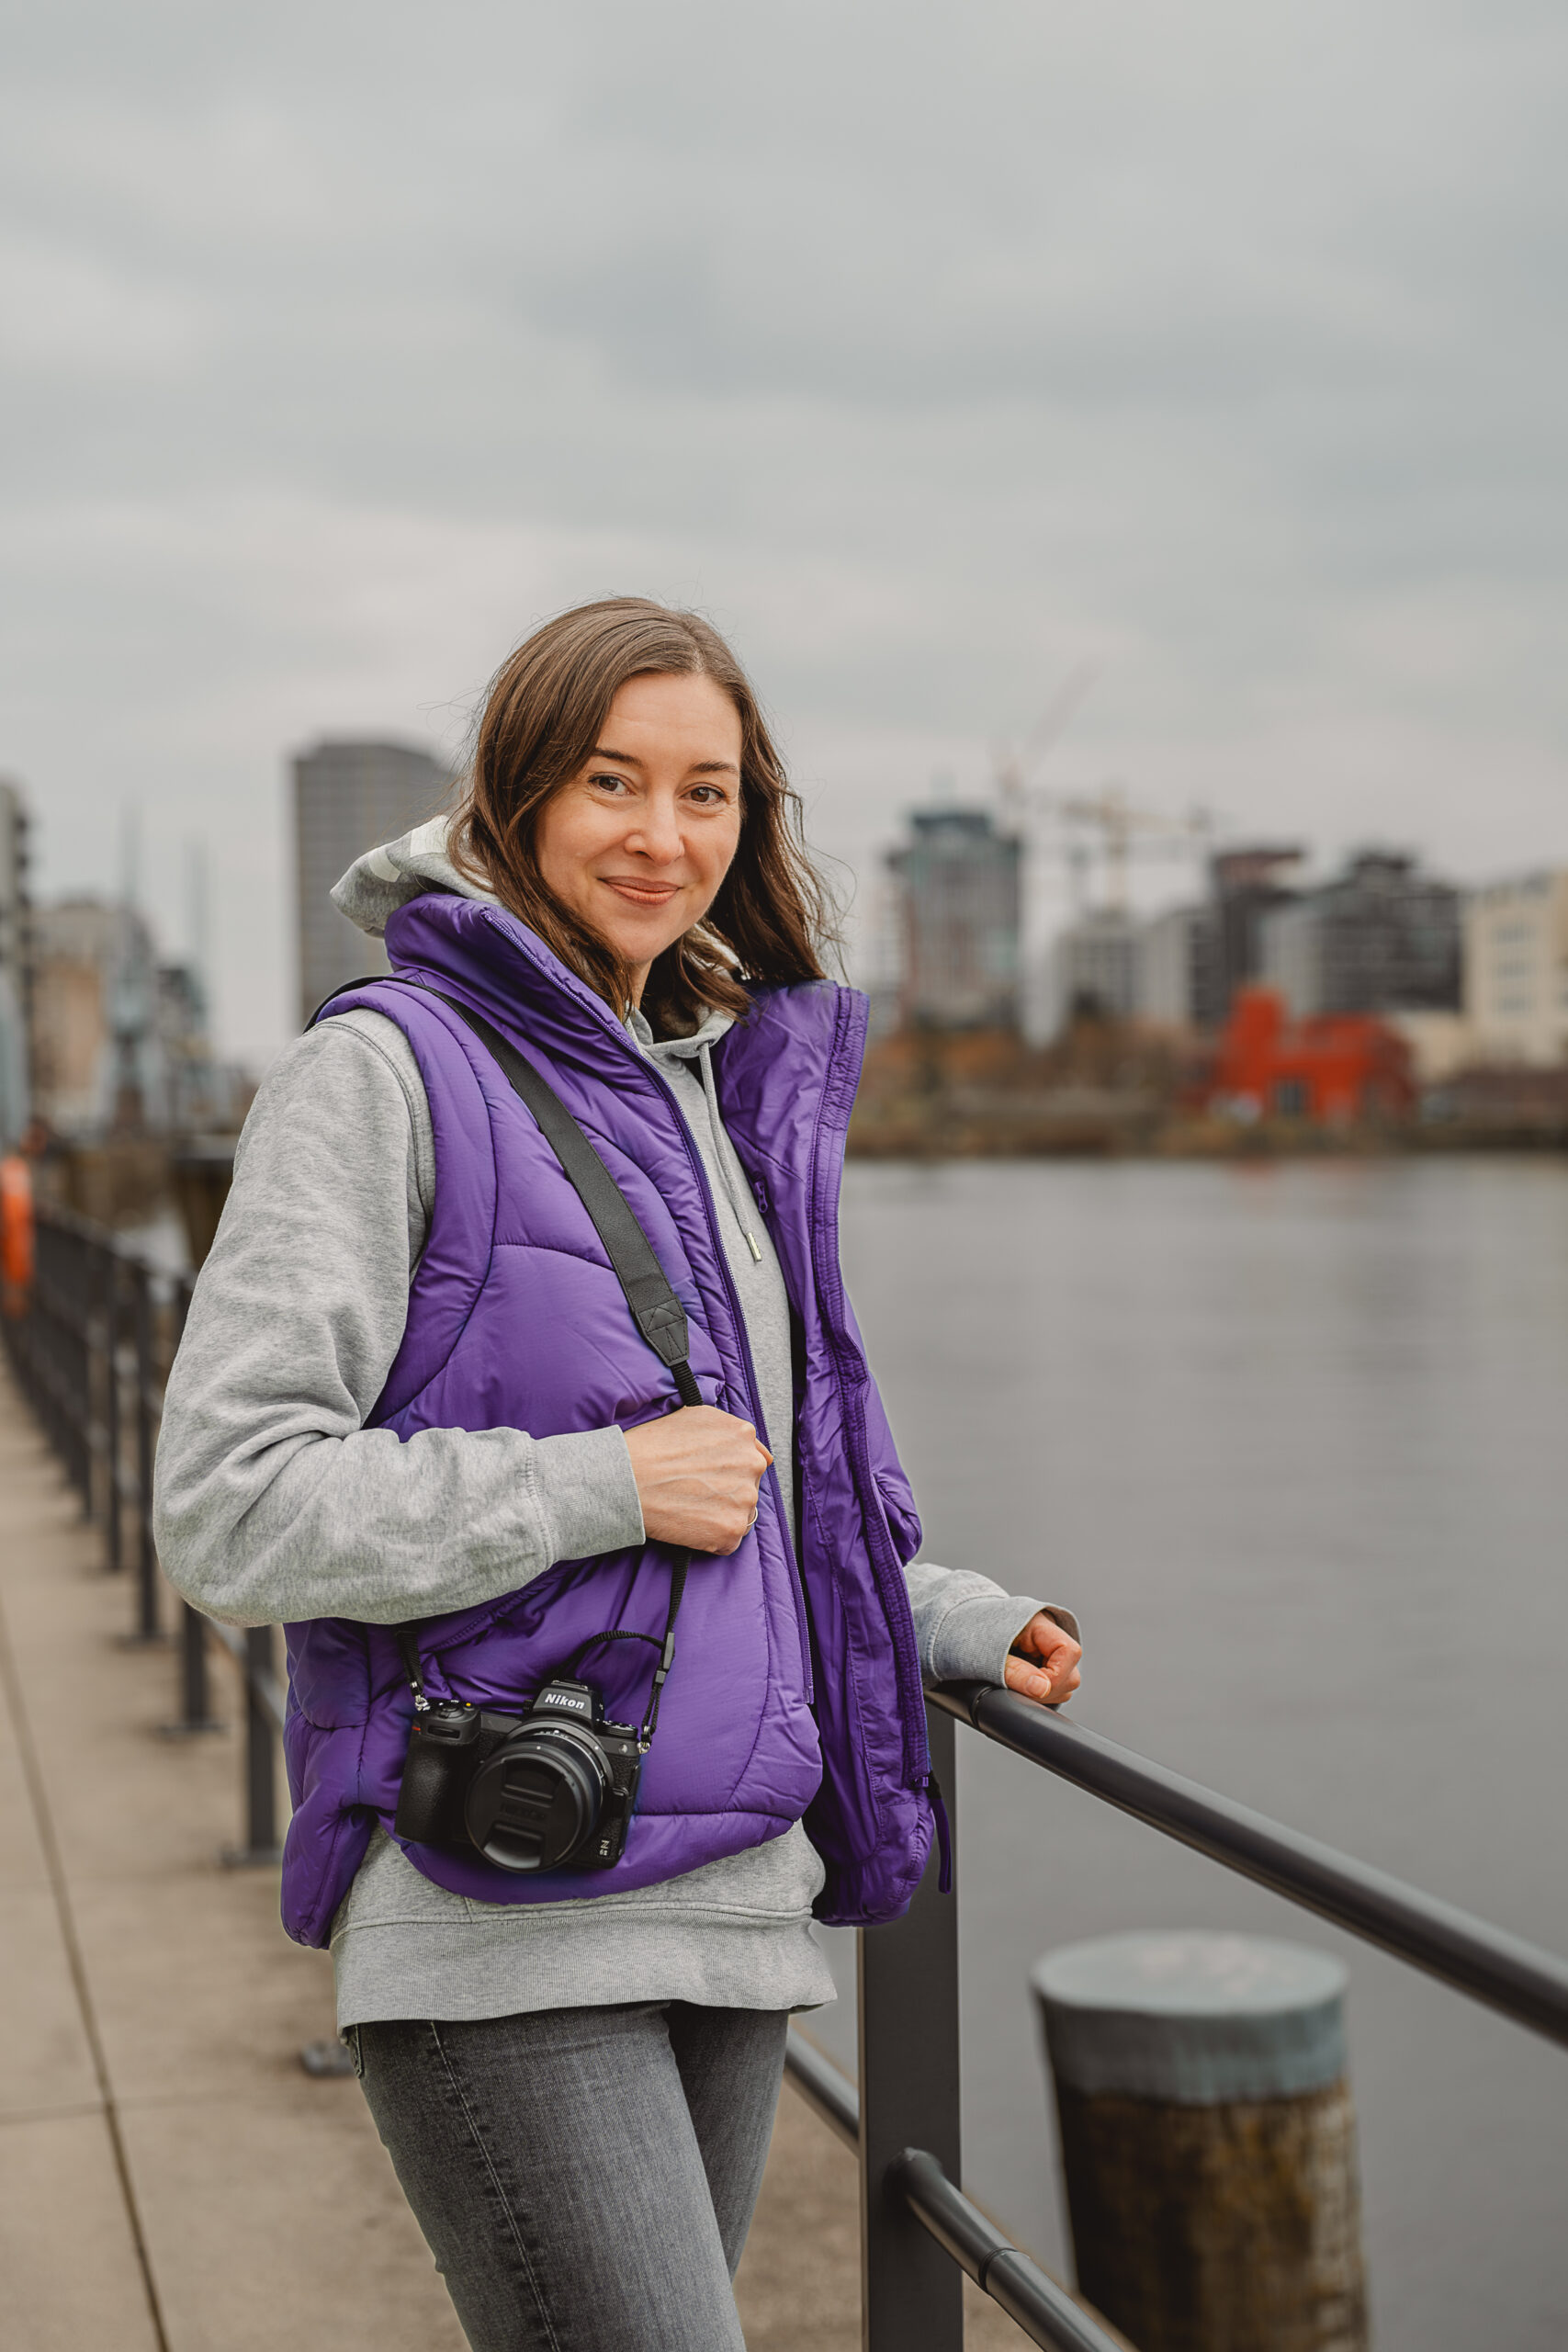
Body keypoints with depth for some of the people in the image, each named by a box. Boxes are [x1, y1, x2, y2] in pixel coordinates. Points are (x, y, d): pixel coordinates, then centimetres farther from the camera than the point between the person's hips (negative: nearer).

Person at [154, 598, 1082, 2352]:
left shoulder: (723, 1092, 15)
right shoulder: (388, 1070, -8)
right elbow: (226, 1505, -15)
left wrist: (945, 1620, 21)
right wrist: (607, 1487, -17)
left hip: (728, 1899, 7)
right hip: (500, 1930, -7)